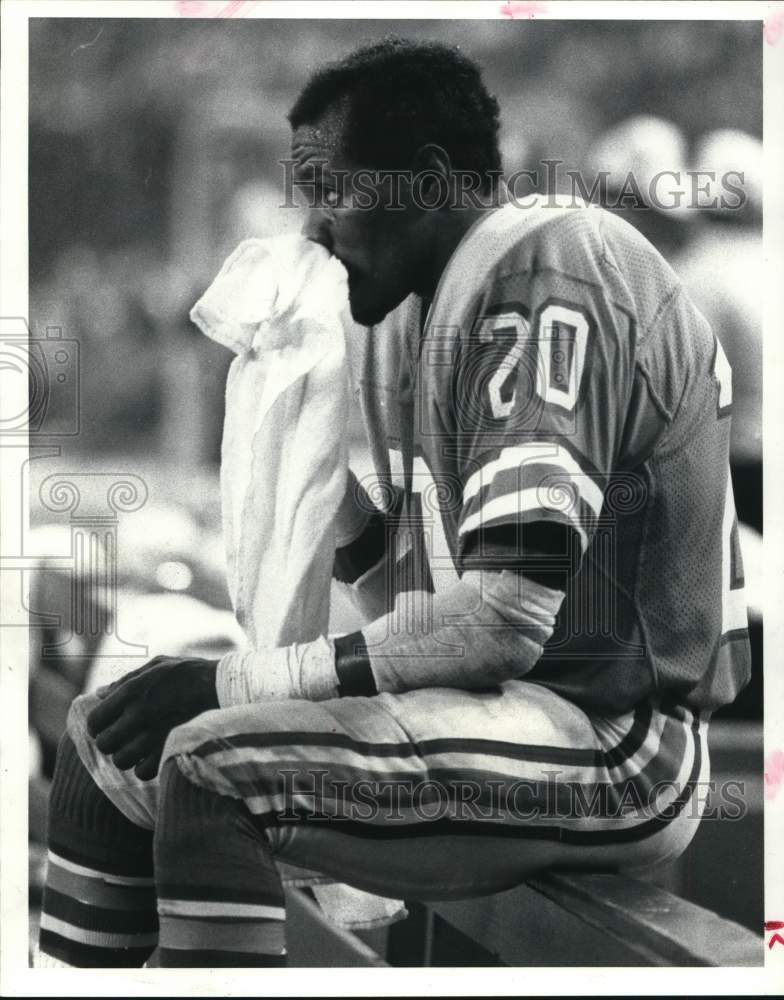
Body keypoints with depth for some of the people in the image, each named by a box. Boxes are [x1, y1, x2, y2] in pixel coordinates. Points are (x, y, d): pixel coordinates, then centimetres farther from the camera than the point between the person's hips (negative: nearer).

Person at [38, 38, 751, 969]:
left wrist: (241, 684, -18)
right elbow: (420, 597, 13)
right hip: (488, 701, 10)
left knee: (212, 768, -24)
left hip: (611, 744, -10)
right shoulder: (424, 305, 12)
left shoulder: (551, 276, -16)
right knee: (115, 734, 5)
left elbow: (505, 621, -24)